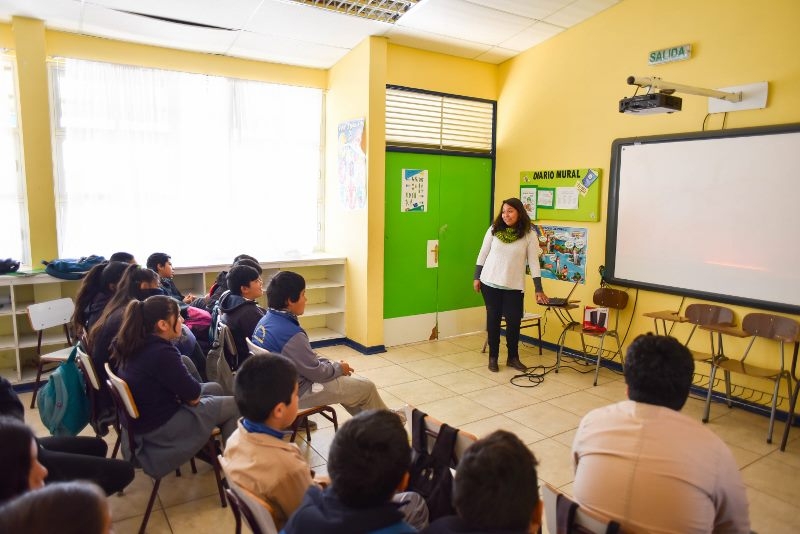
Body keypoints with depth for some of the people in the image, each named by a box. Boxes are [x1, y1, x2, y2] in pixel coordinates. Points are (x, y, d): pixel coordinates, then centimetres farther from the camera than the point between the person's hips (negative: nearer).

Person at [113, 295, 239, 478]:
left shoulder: (134, 344, -2)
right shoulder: (161, 353, -31)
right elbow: (193, 395, -21)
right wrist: (192, 393, -2)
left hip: (143, 415, 10)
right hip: (158, 428, -10)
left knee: (215, 388, 20)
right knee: (234, 405, 0)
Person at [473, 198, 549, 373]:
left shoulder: (529, 234, -6)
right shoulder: (494, 229, -2)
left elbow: (533, 262, -6)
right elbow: (483, 254, 5)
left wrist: (539, 289, -9)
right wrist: (477, 277, 4)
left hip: (514, 286, -1)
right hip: (490, 283, 1)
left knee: (514, 321, 2)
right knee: (493, 319, 8)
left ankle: (513, 357, 22)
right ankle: (493, 357, 21)